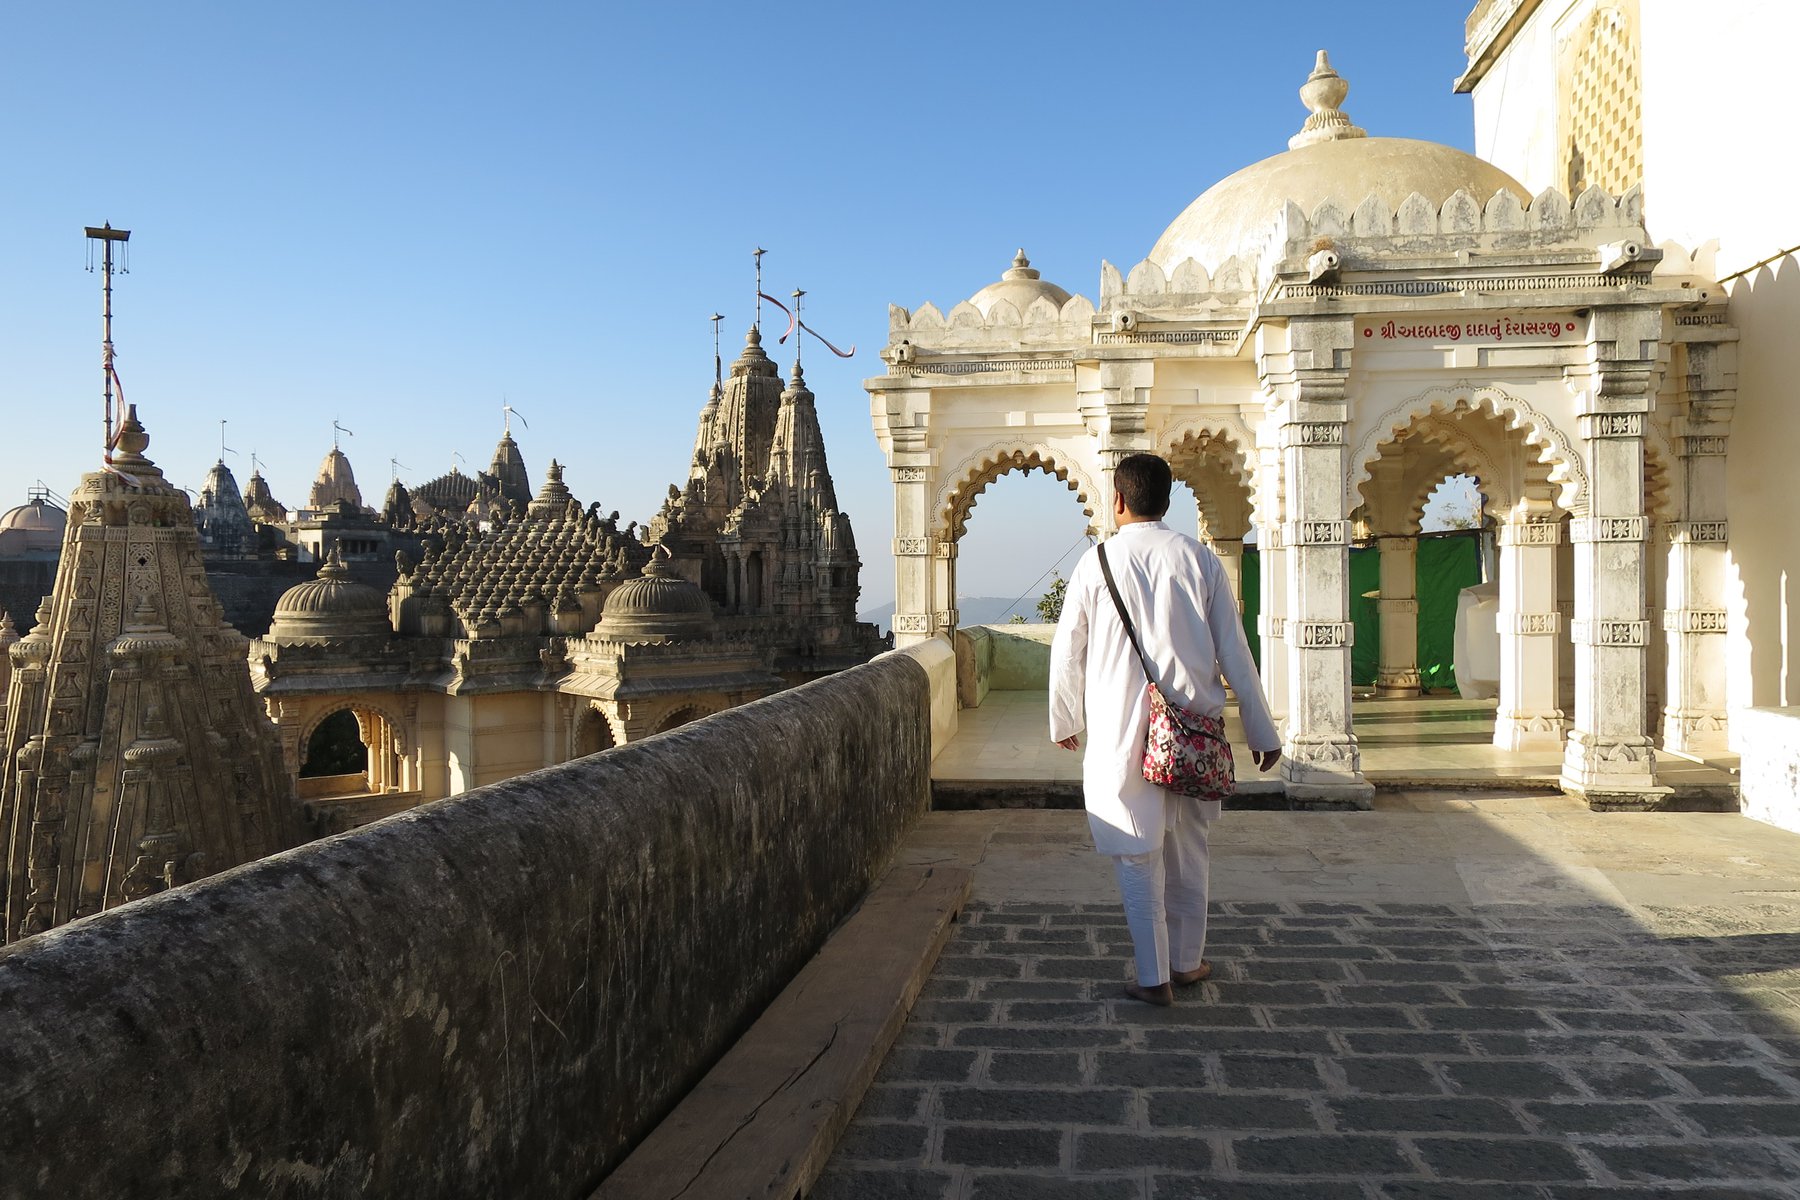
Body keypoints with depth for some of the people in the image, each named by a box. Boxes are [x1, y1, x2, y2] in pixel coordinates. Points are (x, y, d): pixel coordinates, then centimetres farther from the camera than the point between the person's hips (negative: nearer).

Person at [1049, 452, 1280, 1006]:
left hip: (1121, 732, -2)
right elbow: (1235, 653, 0)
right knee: (1187, 850, 17)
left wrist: (1064, 721, 18)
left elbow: (1067, 652, 3)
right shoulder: (1200, 560, -1)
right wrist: (1262, 732, 7)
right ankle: (1187, 961, 31)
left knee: (1138, 857, 7)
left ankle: (1154, 978, 12)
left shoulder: (1095, 564, -4)